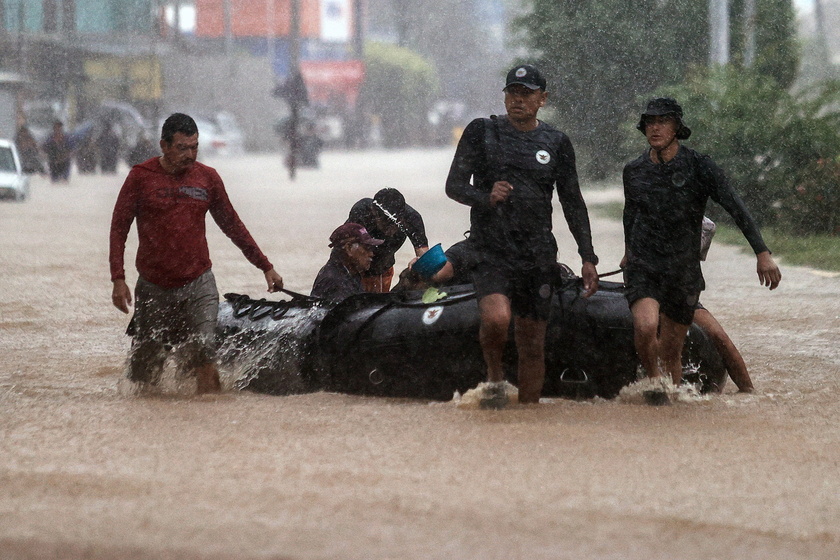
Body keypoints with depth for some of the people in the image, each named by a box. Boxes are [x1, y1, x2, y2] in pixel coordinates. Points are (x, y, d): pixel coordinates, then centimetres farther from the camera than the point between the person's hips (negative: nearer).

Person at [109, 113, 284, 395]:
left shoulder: (208, 178, 6)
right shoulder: (141, 177, -1)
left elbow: (232, 225, 17)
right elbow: (119, 228, 1)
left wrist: (265, 266, 18)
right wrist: (118, 279, -10)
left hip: (198, 286, 1)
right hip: (153, 287, -1)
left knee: (202, 353, -22)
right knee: (143, 379, 4)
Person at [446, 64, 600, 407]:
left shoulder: (556, 143, 10)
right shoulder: (482, 132, 4)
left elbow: (573, 204, 14)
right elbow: (454, 186, 0)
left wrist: (588, 257, 7)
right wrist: (486, 198, -21)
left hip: (537, 256, 3)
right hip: (491, 248, -3)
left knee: (533, 342, 4)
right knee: (497, 318, -27)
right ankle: (494, 376, 1)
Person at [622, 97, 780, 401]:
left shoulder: (699, 167, -7)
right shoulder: (634, 170, 3)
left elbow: (736, 209, -11)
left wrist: (763, 254, -20)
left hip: (684, 273, -1)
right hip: (643, 269, 1)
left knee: (671, 352, 5)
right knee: (645, 326, -26)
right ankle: (653, 380, 0)